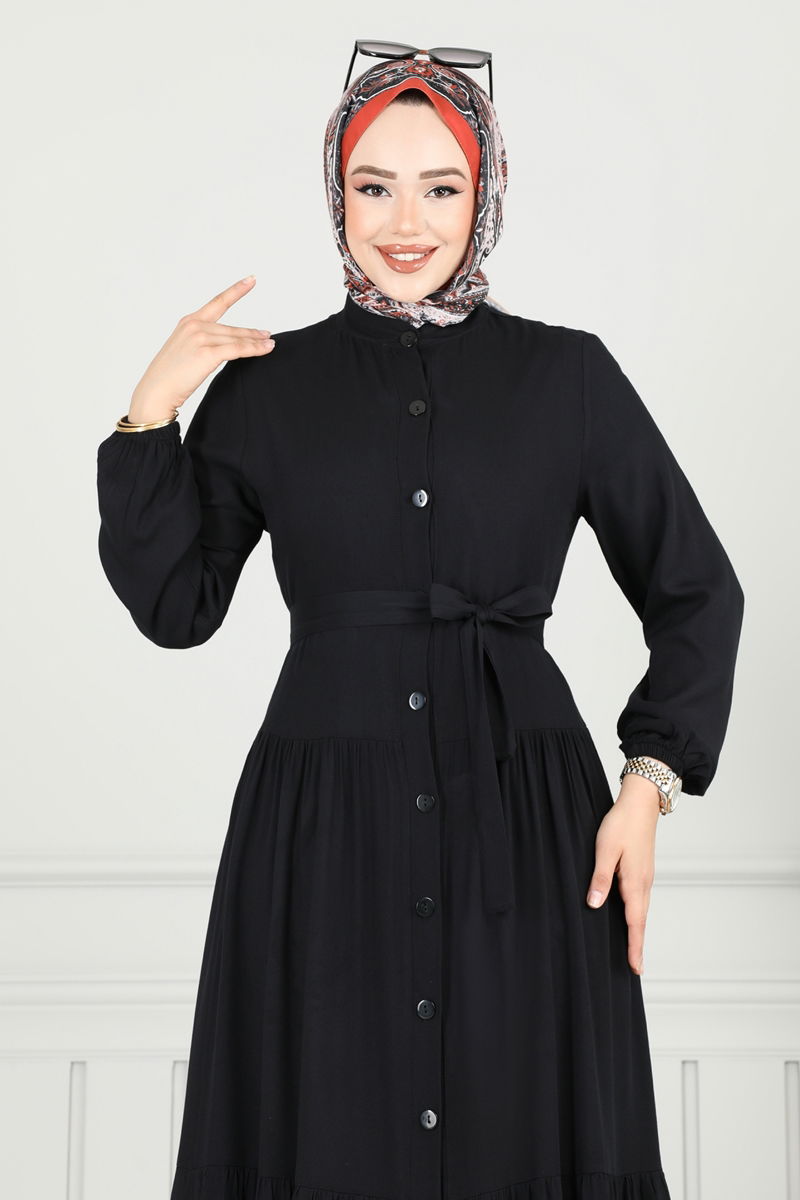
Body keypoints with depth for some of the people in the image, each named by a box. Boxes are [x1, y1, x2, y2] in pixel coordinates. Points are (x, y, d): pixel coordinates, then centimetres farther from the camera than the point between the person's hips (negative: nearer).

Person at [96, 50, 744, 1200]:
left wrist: (648, 784, -3)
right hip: (323, 817, 1)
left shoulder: (569, 375, 3)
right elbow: (176, 606, 4)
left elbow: (696, 590, 7)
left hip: (526, 812, 0)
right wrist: (152, 415, -6)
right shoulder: (266, 384, 5)